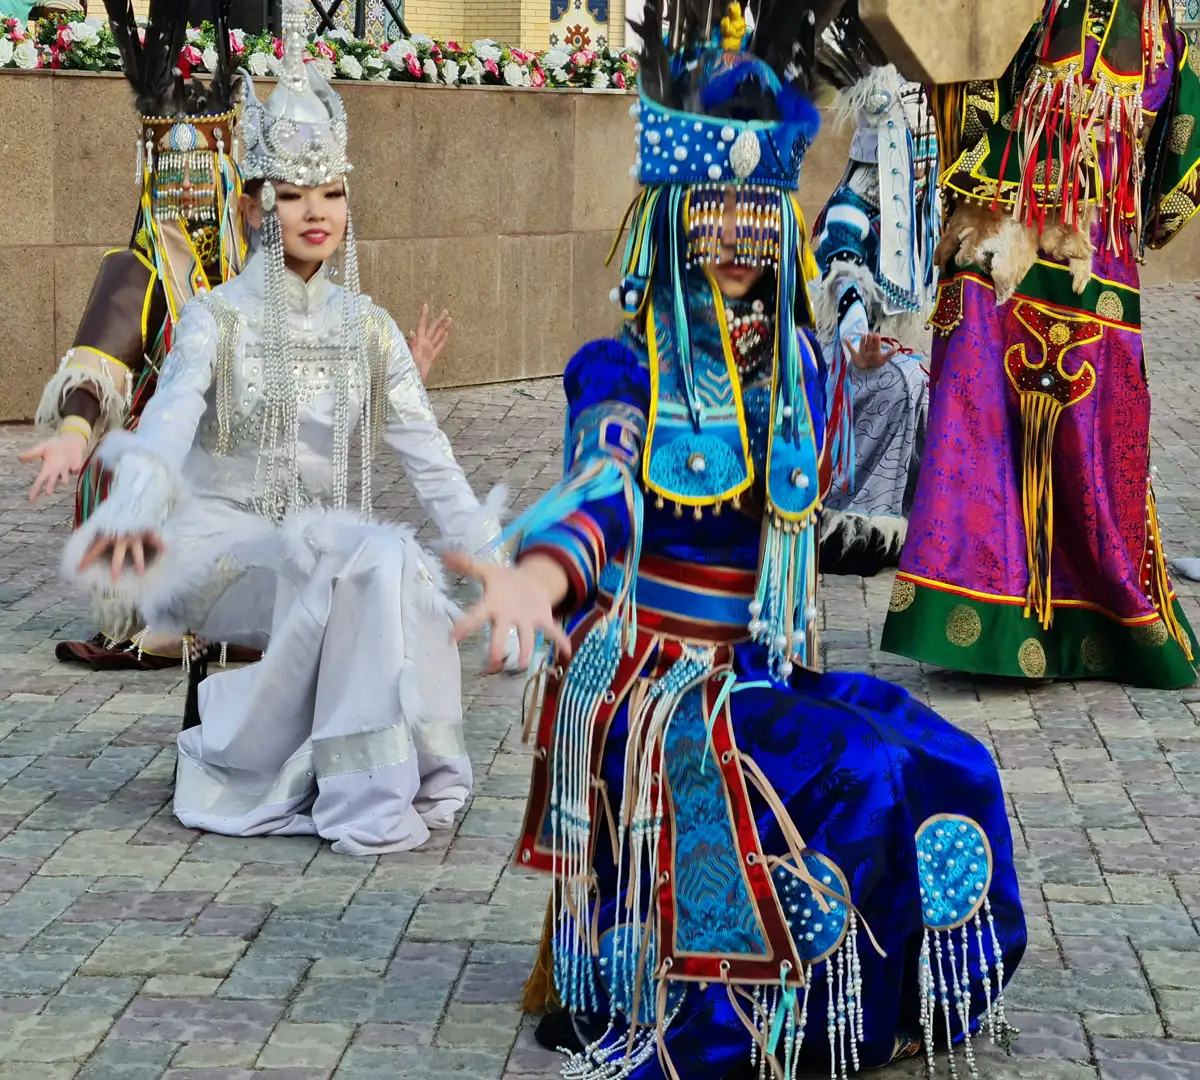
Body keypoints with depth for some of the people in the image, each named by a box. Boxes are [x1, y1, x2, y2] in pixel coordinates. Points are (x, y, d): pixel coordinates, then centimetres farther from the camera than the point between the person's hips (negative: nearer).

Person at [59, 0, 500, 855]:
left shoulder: (369, 328, 9)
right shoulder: (217, 319, -3)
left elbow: (431, 462, 3)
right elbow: (166, 426, -22)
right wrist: (135, 511, -44)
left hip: (328, 550, 4)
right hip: (215, 551, -4)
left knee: (396, 561, -31)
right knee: (361, 561, -33)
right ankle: (366, 797, -22)